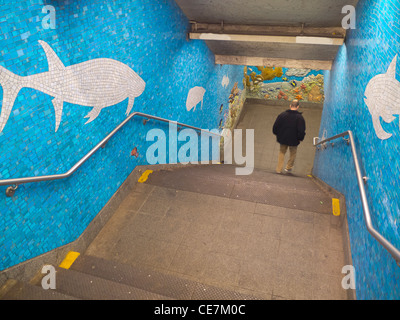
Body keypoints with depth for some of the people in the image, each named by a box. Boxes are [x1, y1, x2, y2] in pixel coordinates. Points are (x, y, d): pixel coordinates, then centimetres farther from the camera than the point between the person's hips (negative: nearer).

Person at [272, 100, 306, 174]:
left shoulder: (282, 115, -3)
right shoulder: (299, 117, -12)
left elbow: (275, 127, 2)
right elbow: (301, 131, -14)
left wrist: (277, 134, 15)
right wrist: (300, 138, 1)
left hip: (282, 139, 3)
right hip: (294, 140, -3)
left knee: (282, 153, 16)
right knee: (293, 154, 19)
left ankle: (279, 169, 13)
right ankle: (289, 168, 26)